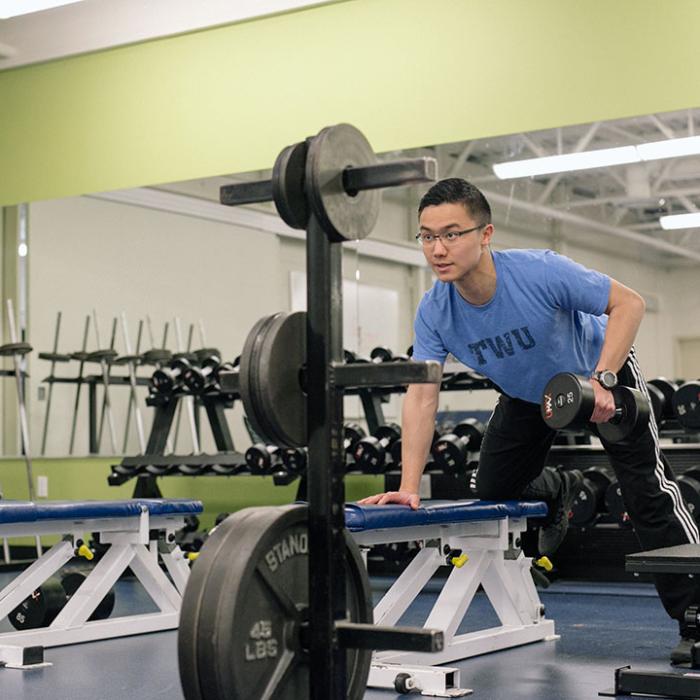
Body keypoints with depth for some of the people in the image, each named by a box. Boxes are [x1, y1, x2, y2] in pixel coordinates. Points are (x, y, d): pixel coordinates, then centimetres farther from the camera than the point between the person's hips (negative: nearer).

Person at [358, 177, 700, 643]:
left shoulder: (541, 273, -38)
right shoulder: (434, 313, -26)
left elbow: (628, 303, -28)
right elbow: (421, 397, -25)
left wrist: (601, 381, -38)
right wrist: (409, 488, -33)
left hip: (601, 369, -4)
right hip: (527, 393, 5)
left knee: (649, 492, -13)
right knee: (491, 490, 3)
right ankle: (560, 493, 38)